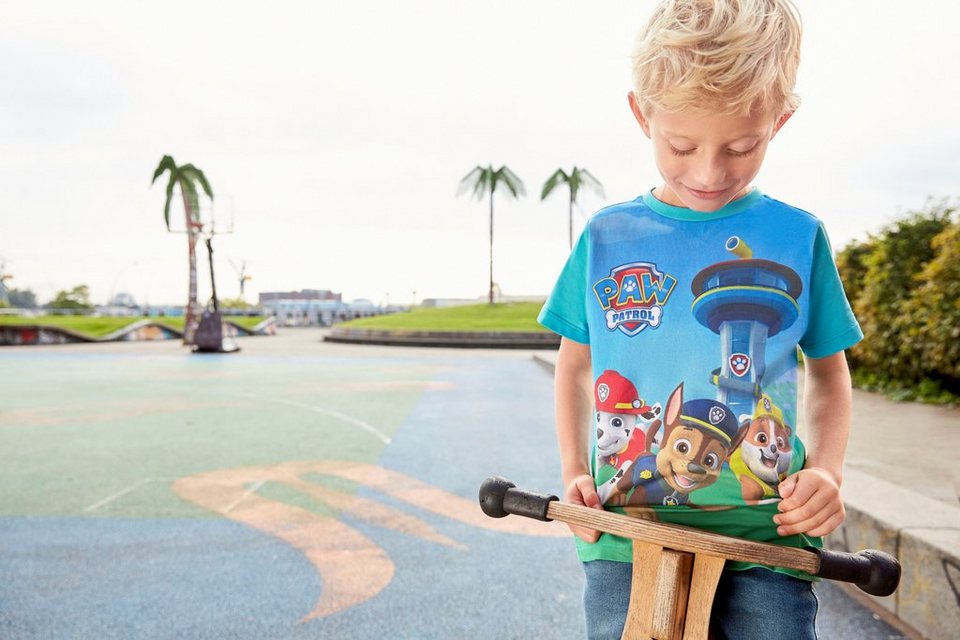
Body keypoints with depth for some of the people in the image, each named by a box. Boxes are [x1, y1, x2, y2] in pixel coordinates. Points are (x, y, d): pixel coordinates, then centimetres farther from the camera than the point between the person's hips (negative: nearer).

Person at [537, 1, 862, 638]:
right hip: (626, 537, 1)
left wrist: (826, 470, -4)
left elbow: (829, 373, 12)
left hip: (764, 538, 0)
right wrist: (574, 472, 3)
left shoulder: (798, 236, 1)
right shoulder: (606, 236, 3)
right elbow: (574, 361, 14)